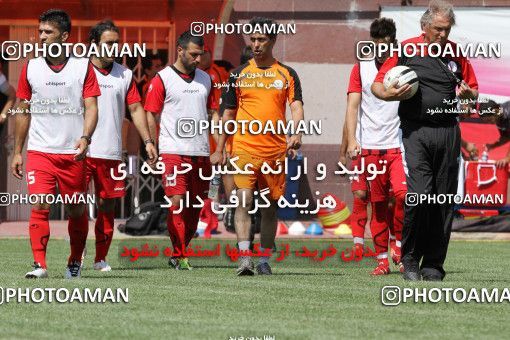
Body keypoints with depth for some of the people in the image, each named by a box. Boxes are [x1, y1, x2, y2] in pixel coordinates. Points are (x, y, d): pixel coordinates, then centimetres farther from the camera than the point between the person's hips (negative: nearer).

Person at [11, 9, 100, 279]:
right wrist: (17, 152, 11)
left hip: (73, 153, -1)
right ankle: (39, 264, -14)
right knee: (39, 206, -13)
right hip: (39, 152, 1)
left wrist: (85, 137, -20)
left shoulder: (83, 67, 2)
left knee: (77, 211, 6)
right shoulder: (31, 68, 8)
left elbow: (91, 107, -3)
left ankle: (75, 263, 23)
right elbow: (23, 112, 13)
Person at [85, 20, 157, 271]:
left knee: (108, 205, 5)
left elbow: (136, 109, 15)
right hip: (82, 150, -4)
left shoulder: (124, 75, 12)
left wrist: (148, 141, 7)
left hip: (111, 153, 4)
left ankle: (101, 258, 12)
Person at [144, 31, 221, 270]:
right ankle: (179, 256, -10)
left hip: (201, 152, 5)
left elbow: (213, 114, 18)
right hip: (173, 150, -5)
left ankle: (179, 253, 19)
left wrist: (218, 149, 9)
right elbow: (150, 116, -2)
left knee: (195, 207, 7)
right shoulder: (163, 79, -2)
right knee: (177, 202, -13)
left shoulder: (205, 79, 14)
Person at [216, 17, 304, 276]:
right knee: (243, 200, -16)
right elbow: (229, 113, 12)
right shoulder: (239, 74, 8)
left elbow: (296, 107, -3)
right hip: (244, 148, -1)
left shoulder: (287, 74, 6)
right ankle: (244, 257, -21)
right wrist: (219, 150, 8)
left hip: (275, 151, 1)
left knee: (270, 206, 8)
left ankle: (264, 261, 18)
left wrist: (295, 133, -23)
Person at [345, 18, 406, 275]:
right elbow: (353, 106, 3)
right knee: (378, 204, 2)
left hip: (399, 147, -1)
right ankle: (382, 259, 9)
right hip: (369, 147, 1)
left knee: (403, 195, -19)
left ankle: (398, 243, 2)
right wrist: (352, 141, -9)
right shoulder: (362, 69, 9)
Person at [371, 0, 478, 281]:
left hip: (448, 131, 3)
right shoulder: (406, 50, 2)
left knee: (444, 202, 2)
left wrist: (467, 94, -4)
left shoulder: (457, 54, 12)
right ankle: (410, 260, -3)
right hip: (416, 132, -3)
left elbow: (474, 92, 20)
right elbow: (377, 85, 7)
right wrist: (391, 94, -14)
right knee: (418, 194, -16)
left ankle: (433, 264, 9)